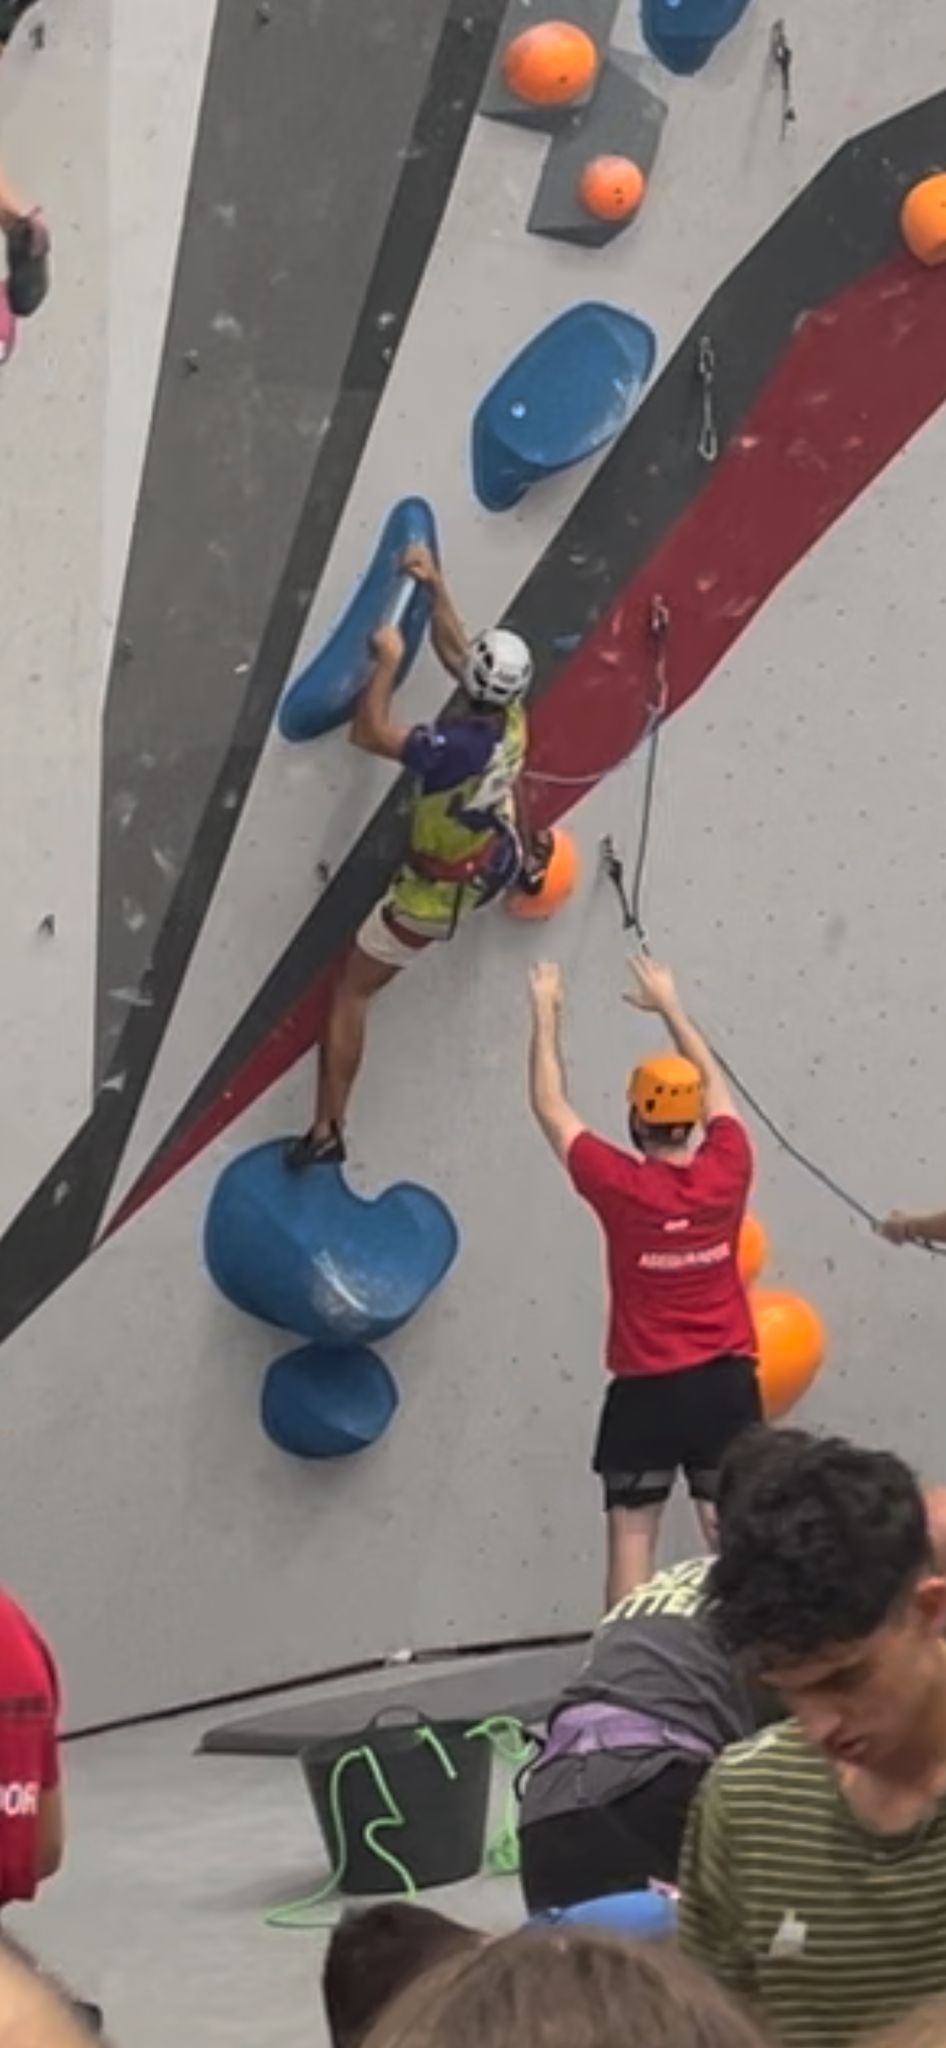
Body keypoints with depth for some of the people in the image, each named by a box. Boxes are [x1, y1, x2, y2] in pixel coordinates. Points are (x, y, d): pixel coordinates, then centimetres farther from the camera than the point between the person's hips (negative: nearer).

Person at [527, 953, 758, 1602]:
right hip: (727, 1383, 3)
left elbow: (552, 1107, 1)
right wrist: (670, 1005, 26)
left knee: (632, 1532, 3)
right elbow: (714, 1084, 14)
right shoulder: (727, 1172, -4)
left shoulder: (622, 1187, -12)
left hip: (647, 1391, -3)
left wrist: (546, 1014, 12)